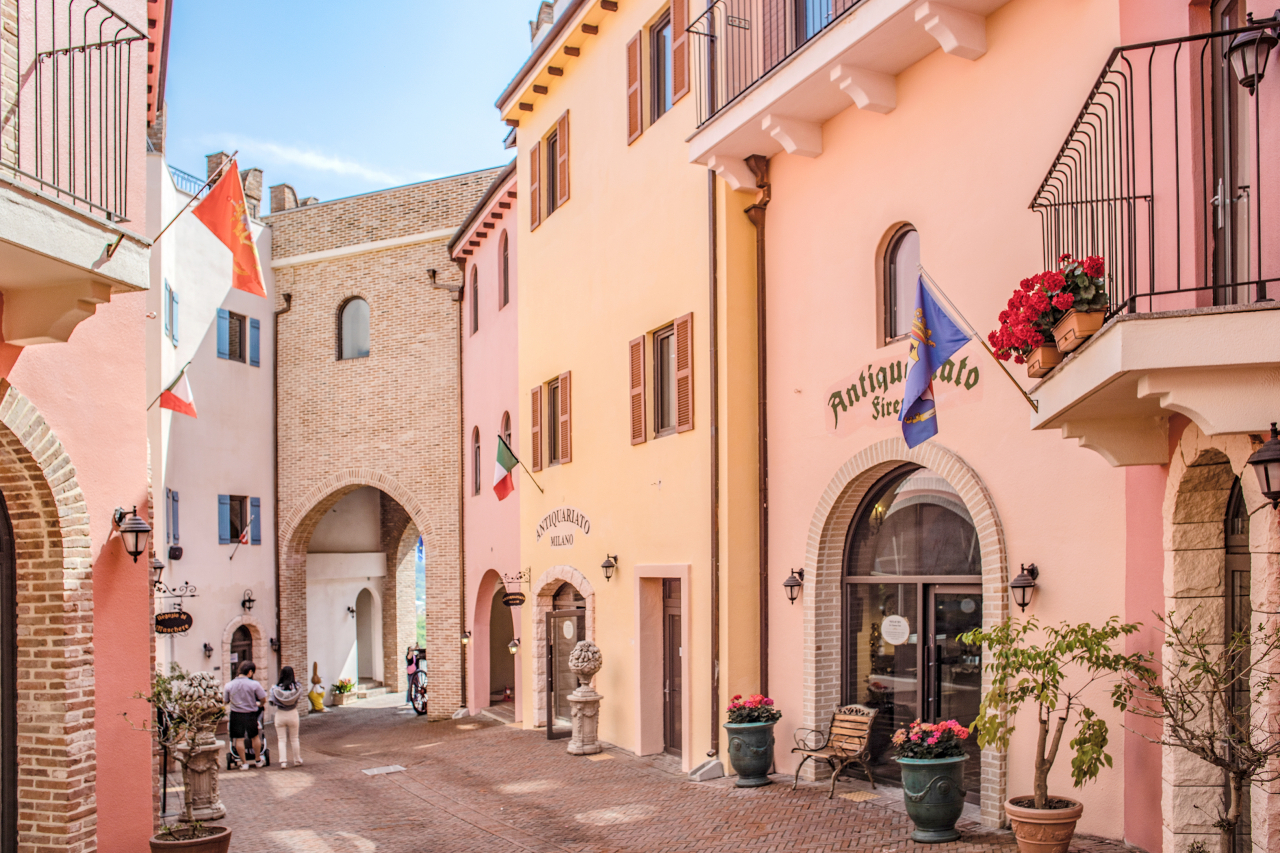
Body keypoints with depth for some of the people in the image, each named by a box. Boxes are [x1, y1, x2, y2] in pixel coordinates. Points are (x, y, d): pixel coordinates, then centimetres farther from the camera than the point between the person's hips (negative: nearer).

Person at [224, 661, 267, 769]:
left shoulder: (229, 685, -5)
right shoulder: (254, 684, -12)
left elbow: (225, 701, 5)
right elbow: (263, 700, -5)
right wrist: (259, 704, 18)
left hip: (236, 715, 1)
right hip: (250, 714, -1)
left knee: (239, 739, 10)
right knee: (255, 737, 17)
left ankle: (244, 763, 15)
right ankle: (258, 760, 29)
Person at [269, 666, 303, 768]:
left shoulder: (276, 688, -15)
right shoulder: (297, 687, -15)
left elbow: (272, 702, -8)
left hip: (280, 715, -1)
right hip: (293, 714, 1)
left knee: (281, 740, 9)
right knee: (294, 739, 17)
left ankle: (283, 761, 1)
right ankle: (297, 760, 27)